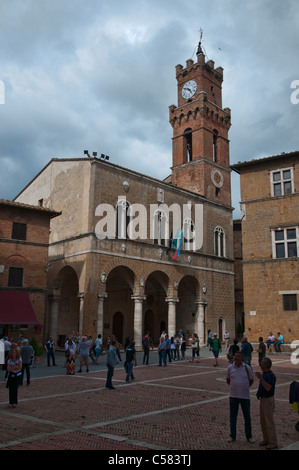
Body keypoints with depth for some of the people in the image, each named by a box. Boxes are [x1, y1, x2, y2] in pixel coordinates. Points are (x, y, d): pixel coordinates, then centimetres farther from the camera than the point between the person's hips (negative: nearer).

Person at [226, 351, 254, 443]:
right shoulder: (230, 368, -4)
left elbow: (251, 381, 7)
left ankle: (249, 436, 25)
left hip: (245, 396, -1)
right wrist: (234, 387, 8)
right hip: (233, 396, 1)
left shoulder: (247, 368, -6)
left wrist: (244, 388, 8)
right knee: (233, 416, 8)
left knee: (247, 416, 9)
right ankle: (232, 435, 22)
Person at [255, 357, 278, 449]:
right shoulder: (264, 374, 9)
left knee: (269, 422, -2)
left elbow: (268, 388, -34)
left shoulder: (271, 375, -20)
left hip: (268, 400, -9)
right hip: (263, 399, 9)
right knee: (263, 421, 15)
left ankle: (273, 442, 8)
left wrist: (261, 378, -43)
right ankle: (266, 439, 25)